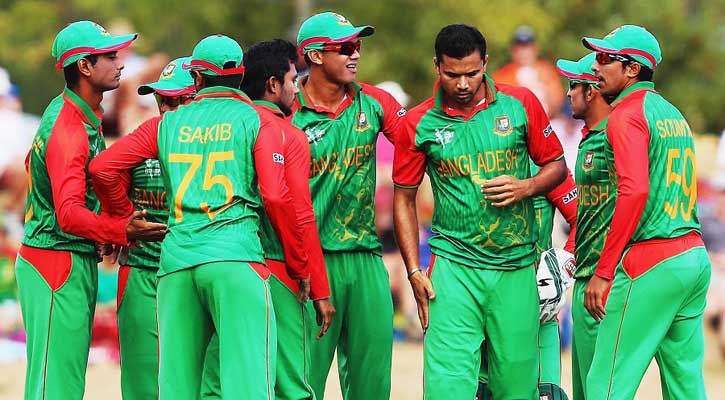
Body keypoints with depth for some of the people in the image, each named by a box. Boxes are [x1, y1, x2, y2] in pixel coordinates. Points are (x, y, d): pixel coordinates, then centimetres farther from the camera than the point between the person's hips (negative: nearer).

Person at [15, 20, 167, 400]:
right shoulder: (68, 130, -21)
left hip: (78, 263, 10)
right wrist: (121, 230, -44)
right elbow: (69, 214, -30)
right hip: (58, 264, -10)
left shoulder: (71, 113, 11)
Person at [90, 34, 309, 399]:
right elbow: (276, 196, -4)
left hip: (176, 259, 4)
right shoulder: (255, 121, 6)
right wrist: (299, 267, 5)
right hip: (235, 256, -4)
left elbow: (102, 168, 13)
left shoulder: (169, 123, 17)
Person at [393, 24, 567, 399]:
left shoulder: (520, 104, 1)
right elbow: (404, 200, 7)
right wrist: (414, 272, 1)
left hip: (516, 269, 1)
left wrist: (526, 187, -11)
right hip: (454, 267, -1)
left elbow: (556, 165, 11)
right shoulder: (418, 124, -1)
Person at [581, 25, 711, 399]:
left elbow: (635, 191, -21)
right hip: (696, 258, 9)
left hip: (651, 263, -9)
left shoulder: (627, 114, -8)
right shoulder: (673, 113, 19)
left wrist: (603, 271, -19)